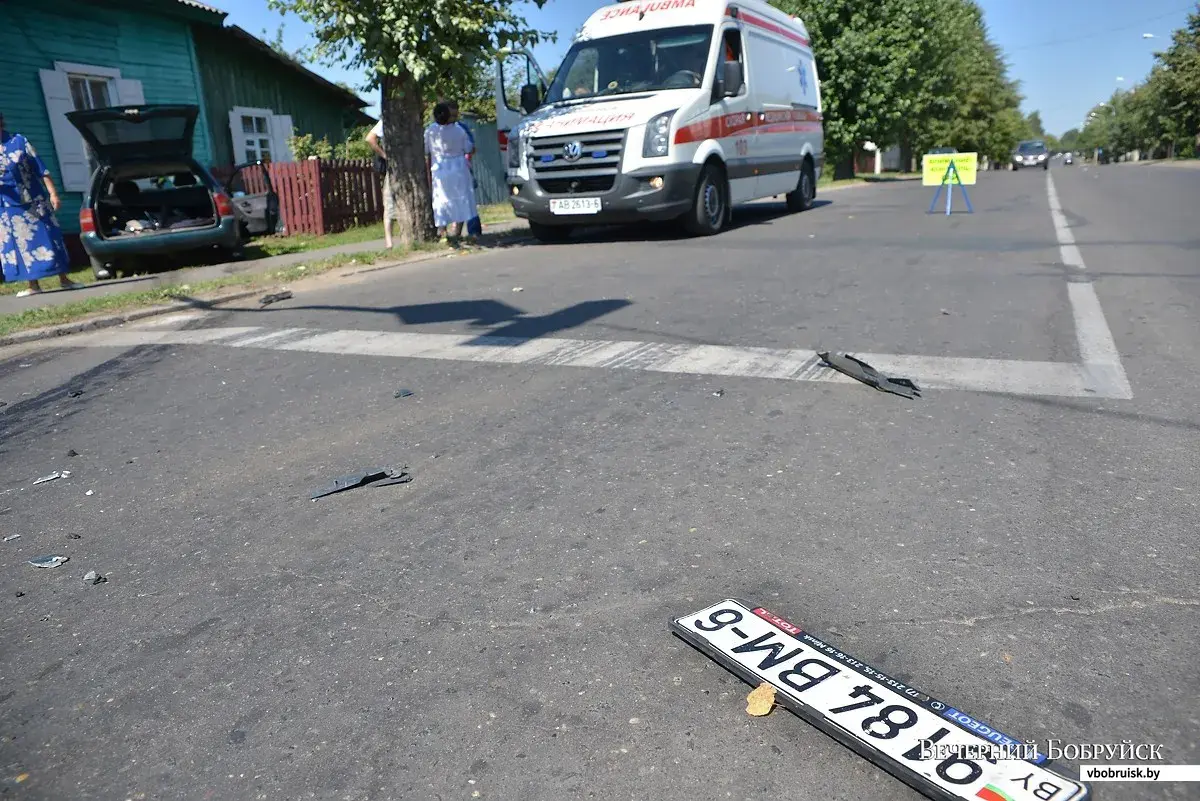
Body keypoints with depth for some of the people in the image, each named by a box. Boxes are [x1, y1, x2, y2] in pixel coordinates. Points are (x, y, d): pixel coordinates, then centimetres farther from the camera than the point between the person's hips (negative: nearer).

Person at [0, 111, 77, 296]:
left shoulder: (19, 141, -1)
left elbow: (41, 168, -2)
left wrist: (53, 193, -8)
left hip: (34, 201, -2)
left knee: (49, 238, 1)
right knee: (21, 245, 4)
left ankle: (63, 279, 9)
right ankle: (33, 285, 10)